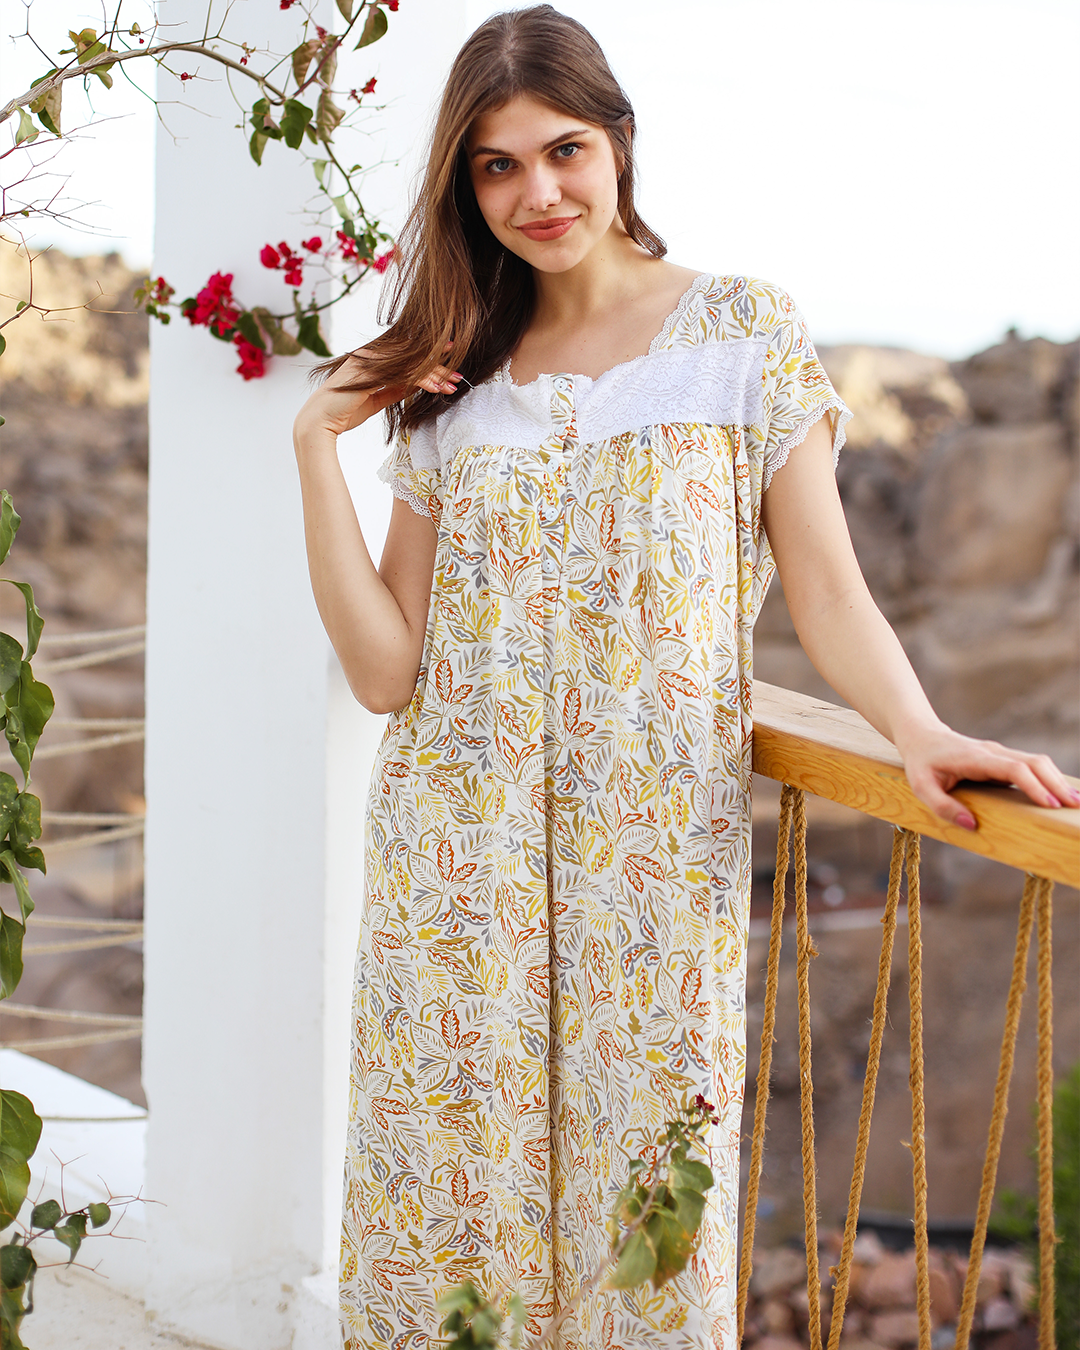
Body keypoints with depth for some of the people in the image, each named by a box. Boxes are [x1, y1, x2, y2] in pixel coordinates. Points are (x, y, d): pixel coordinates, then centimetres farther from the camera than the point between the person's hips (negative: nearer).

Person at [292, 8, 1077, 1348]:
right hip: (459, 875, 3)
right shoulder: (446, 383, 10)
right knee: (447, 1198, 6)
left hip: (657, 867, -2)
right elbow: (386, 669, 2)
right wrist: (315, 445, -2)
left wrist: (918, 730, -22)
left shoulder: (743, 331, 3)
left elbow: (826, 593, -4)